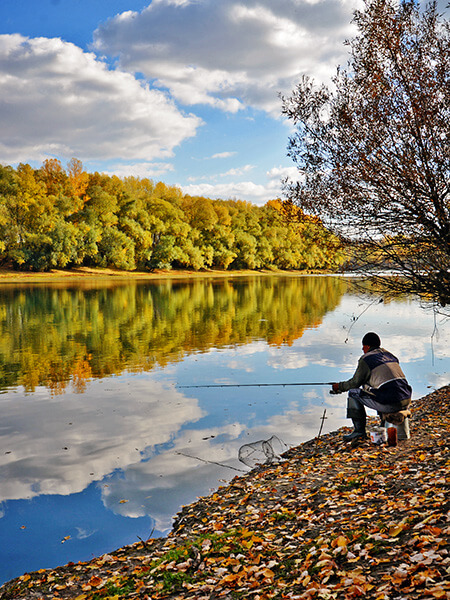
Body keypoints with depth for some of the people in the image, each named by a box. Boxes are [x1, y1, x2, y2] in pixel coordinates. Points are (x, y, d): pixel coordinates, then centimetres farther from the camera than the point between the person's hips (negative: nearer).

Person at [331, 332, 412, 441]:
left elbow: (355, 383, 6)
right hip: (406, 401, 8)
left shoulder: (366, 359, 0)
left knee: (353, 393, 8)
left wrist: (339, 386, 23)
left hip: (389, 404, -7)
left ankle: (359, 430, 8)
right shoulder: (390, 355, 22)